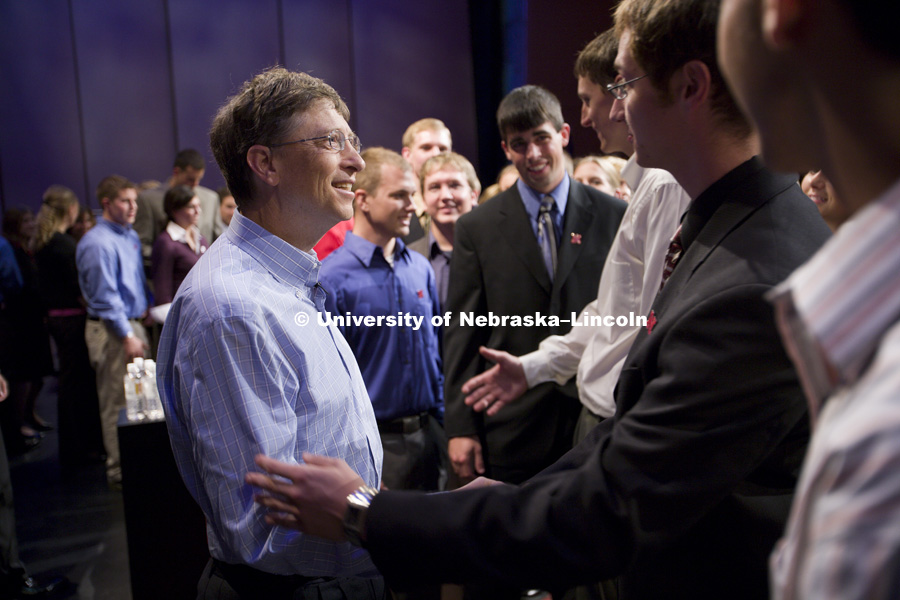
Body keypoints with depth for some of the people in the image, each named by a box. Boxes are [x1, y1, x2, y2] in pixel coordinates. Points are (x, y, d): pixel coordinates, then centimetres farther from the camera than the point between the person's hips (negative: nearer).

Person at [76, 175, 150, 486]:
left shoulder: (131, 235, 13)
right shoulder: (97, 243, -15)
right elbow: (106, 297, -18)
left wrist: (144, 308, 16)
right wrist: (127, 336, -18)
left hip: (132, 323, 9)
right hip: (112, 331, -9)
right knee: (117, 403, -2)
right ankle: (120, 470, 7)